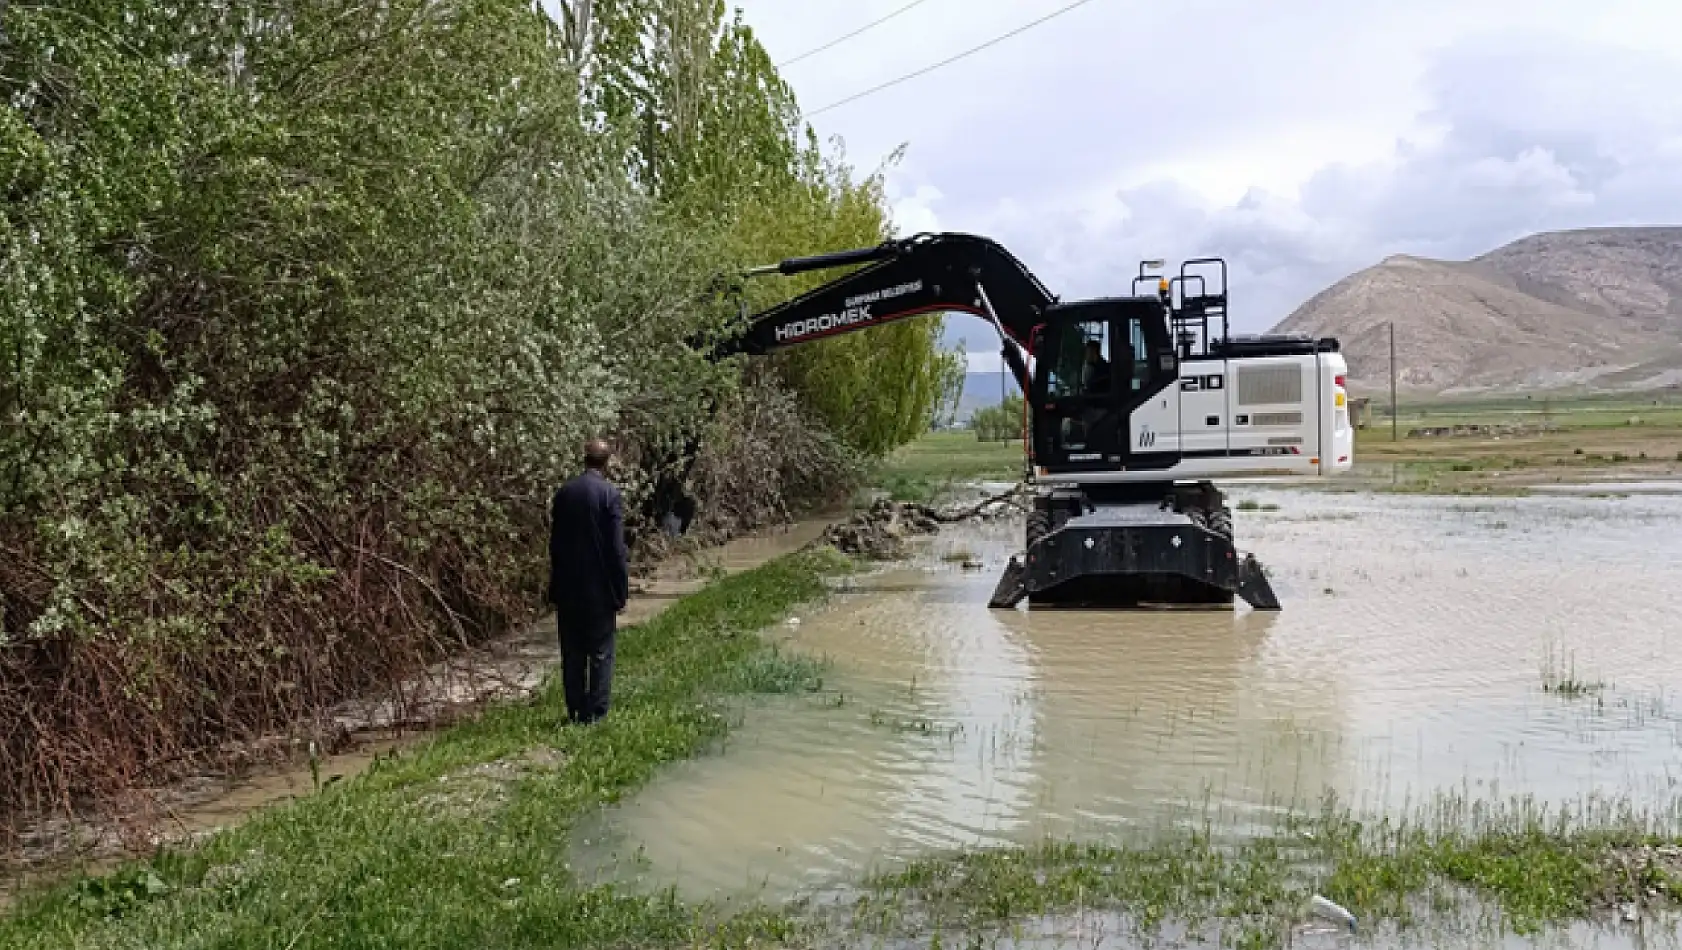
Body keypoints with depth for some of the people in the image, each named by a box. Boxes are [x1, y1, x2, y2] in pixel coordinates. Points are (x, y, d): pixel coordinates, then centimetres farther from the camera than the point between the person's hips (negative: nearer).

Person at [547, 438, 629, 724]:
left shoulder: (563, 493, 3)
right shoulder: (610, 494, -11)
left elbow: (554, 543, 7)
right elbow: (616, 548, -12)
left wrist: (556, 586, 14)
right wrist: (622, 589, -5)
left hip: (567, 588, 4)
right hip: (600, 588, -4)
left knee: (572, 655, 11)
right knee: (601, 653, 4)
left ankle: (576, 712, 16)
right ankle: (596, 713, 5)